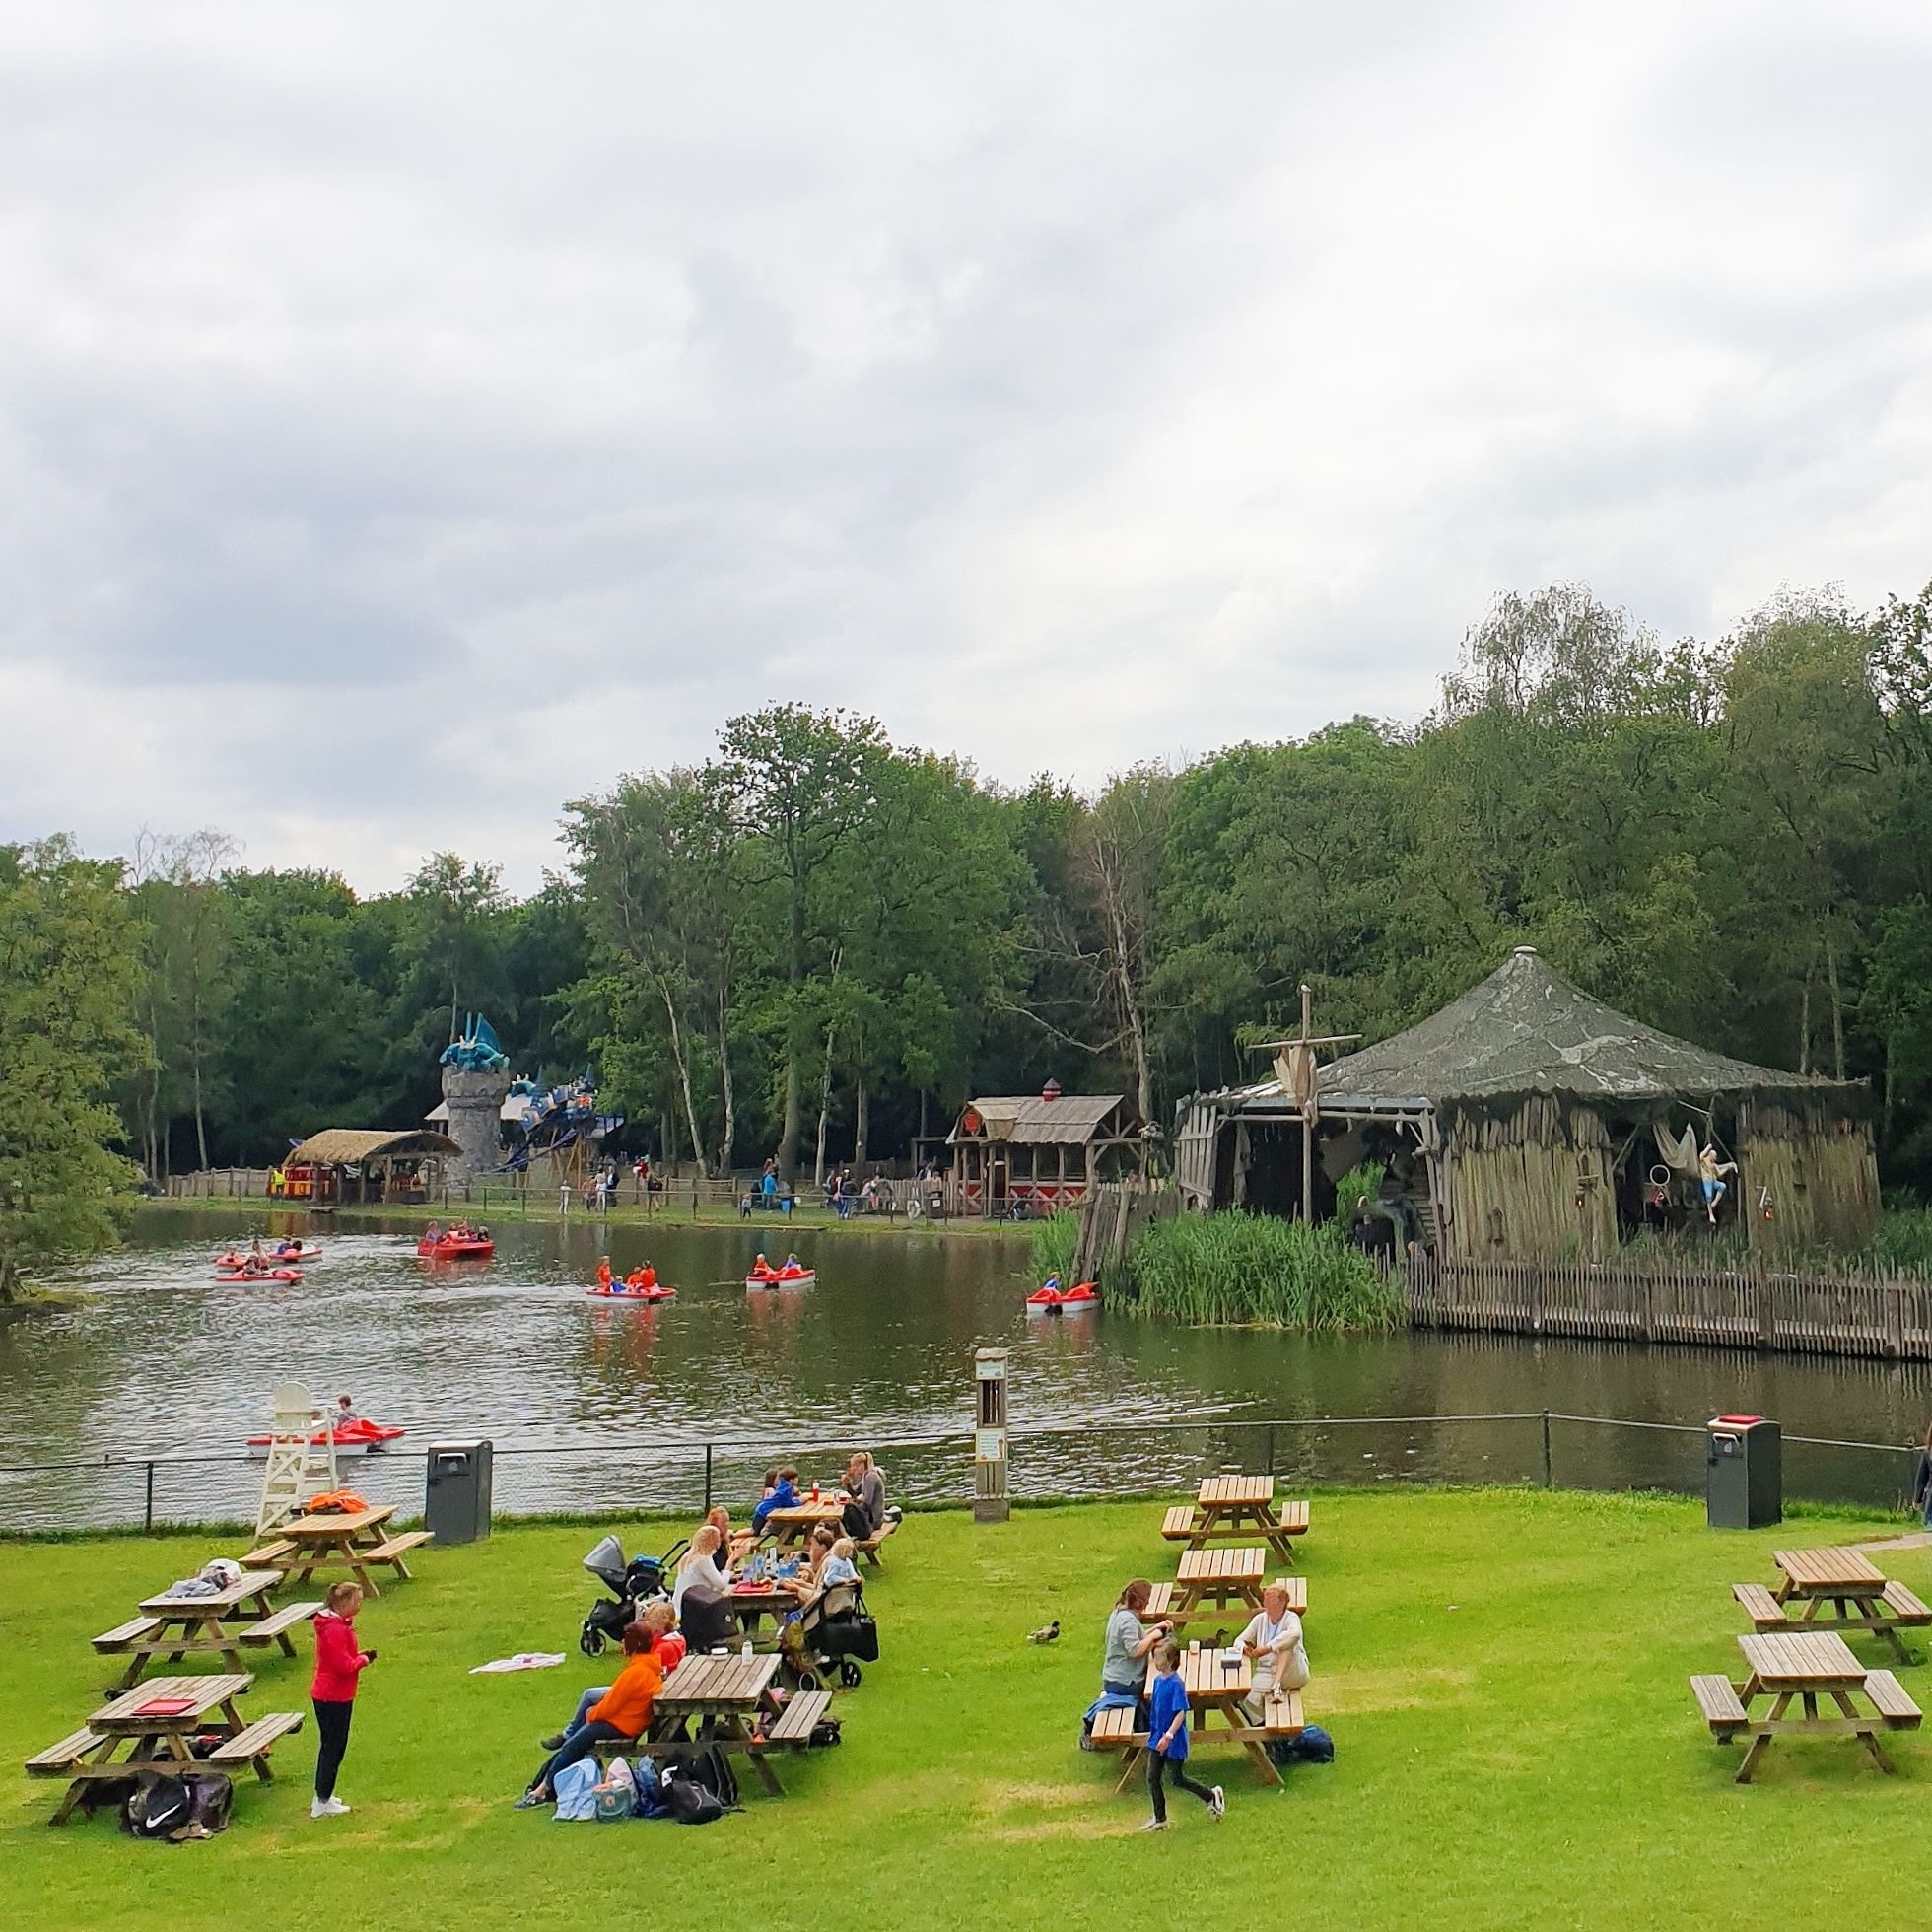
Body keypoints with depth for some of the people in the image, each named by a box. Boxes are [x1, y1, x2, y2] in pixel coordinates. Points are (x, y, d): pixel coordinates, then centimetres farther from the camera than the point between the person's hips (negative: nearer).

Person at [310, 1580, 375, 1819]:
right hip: (334, 1698, -10)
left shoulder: (335, 1624, 10)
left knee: (331, 1746, 19)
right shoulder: (336, 1629, -24)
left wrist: (359, 1656, 3)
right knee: (333, 1748, -1)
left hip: (329, 1695, 10)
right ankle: (322, 1803, 6)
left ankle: (323, 1796, 28)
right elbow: (345, 1665, -26)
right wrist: (363, 1660, -9)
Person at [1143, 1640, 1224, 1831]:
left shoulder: (1176, 1683, -21)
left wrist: (1169, 1735, -27)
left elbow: (1181, 1713, -23)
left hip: (1173, 1741, -8)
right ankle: (1160, 1819, 19)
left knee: (1176, 1779, 5)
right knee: (1152, 1778, 7)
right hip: (1157, 1738, 8)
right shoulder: (1158, 1679, 3)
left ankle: (1212, 1796, 25)